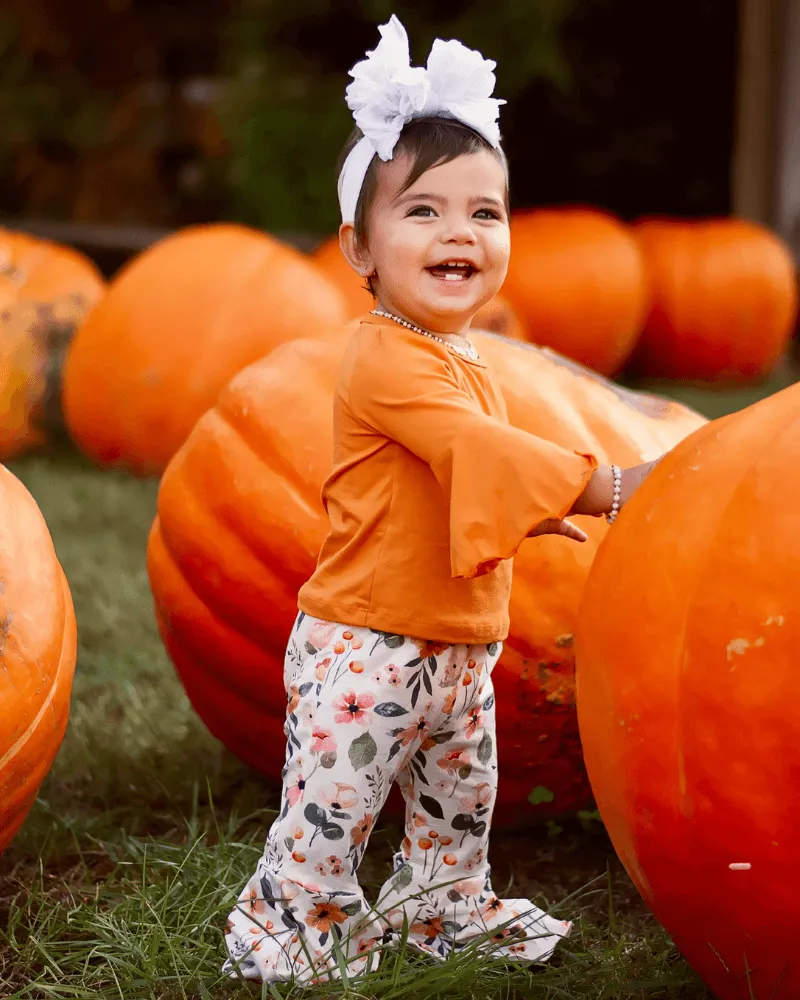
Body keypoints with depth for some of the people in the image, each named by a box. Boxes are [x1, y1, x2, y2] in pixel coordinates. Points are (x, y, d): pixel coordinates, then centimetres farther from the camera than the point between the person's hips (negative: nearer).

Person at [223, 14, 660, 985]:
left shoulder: (466, 362, 11)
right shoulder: (386, 360, -20)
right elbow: (474, 448, -31)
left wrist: (539, 512, 10)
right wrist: (599, 484, -33)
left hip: (459, 642, 9)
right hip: (366, 642, -9)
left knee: (461, 795, 22)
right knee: (333, 802, -2)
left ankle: (446, 907, 41)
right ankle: (286, 930, 15)